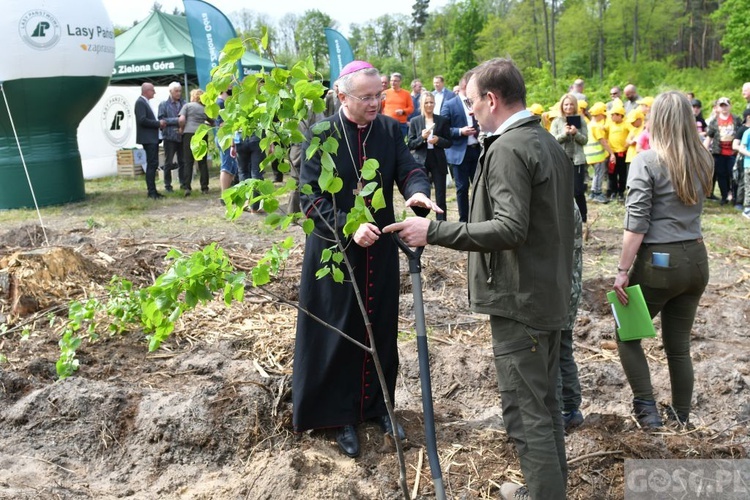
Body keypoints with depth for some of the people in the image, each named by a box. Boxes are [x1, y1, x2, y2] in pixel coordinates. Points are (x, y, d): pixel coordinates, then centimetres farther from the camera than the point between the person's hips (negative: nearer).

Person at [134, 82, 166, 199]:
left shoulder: (145, 102, 19)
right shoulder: (140, 102, -11)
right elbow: (142, 120, -21)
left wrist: (160, 124, 6)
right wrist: (158, 123, -14)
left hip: (152, 138, 10)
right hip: (148, 138, -10)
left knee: (153, 164, 11)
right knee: (152, 164, -10)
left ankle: (152, 191, 15)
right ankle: (151, 191, -9)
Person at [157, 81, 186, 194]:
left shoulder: (184, 104, 9)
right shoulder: (163, 104, 3)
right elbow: (162, 119, -5)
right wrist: (177, 120, -14)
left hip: (182, 136, 2)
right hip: (169, 136, -2)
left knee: (183, 161, 6)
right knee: (168, 162, 3)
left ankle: (183, 183, 15)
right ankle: (167, 185, 9)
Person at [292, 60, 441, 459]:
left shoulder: (388, 129, 2)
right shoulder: (321, 135, -10)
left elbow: (409, 169, -4)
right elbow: (310, 197, -13)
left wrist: (417, 192, -28)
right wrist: (349, 226, -27)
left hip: (380, 249, 4)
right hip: (334, 248, -4)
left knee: (381, 328, 13)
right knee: (338, 333, 4)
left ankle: (378, 405, 31)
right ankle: (340, 416, 19)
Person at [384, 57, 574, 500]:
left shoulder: (507, 148, -18)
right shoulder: (550, 143, 13)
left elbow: (509, 229, -27)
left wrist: (433, 231, -26)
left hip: (520, 298, -10)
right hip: (550, 293, 10)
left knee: (526, 411, 0)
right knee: (545, 401, 20)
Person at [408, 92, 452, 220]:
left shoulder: (443, 120, 5)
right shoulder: (414, 121, 4)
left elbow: (449, 143, 5)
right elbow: (410, 145, 0)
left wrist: (438, 140, -14)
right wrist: (422, 137, -16)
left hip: (438, 162, 0)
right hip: (421, 162, 0)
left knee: (440, 197, 1)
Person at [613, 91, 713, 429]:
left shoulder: (646, 161, -12)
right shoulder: (703, 161, 6)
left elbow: (636, 223, -16)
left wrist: (622, 271, -13)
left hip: (658, 262, -6)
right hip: (696, 260, 6)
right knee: (679, 344, 17)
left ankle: (646, 408, 6)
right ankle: (681, 417, 27)